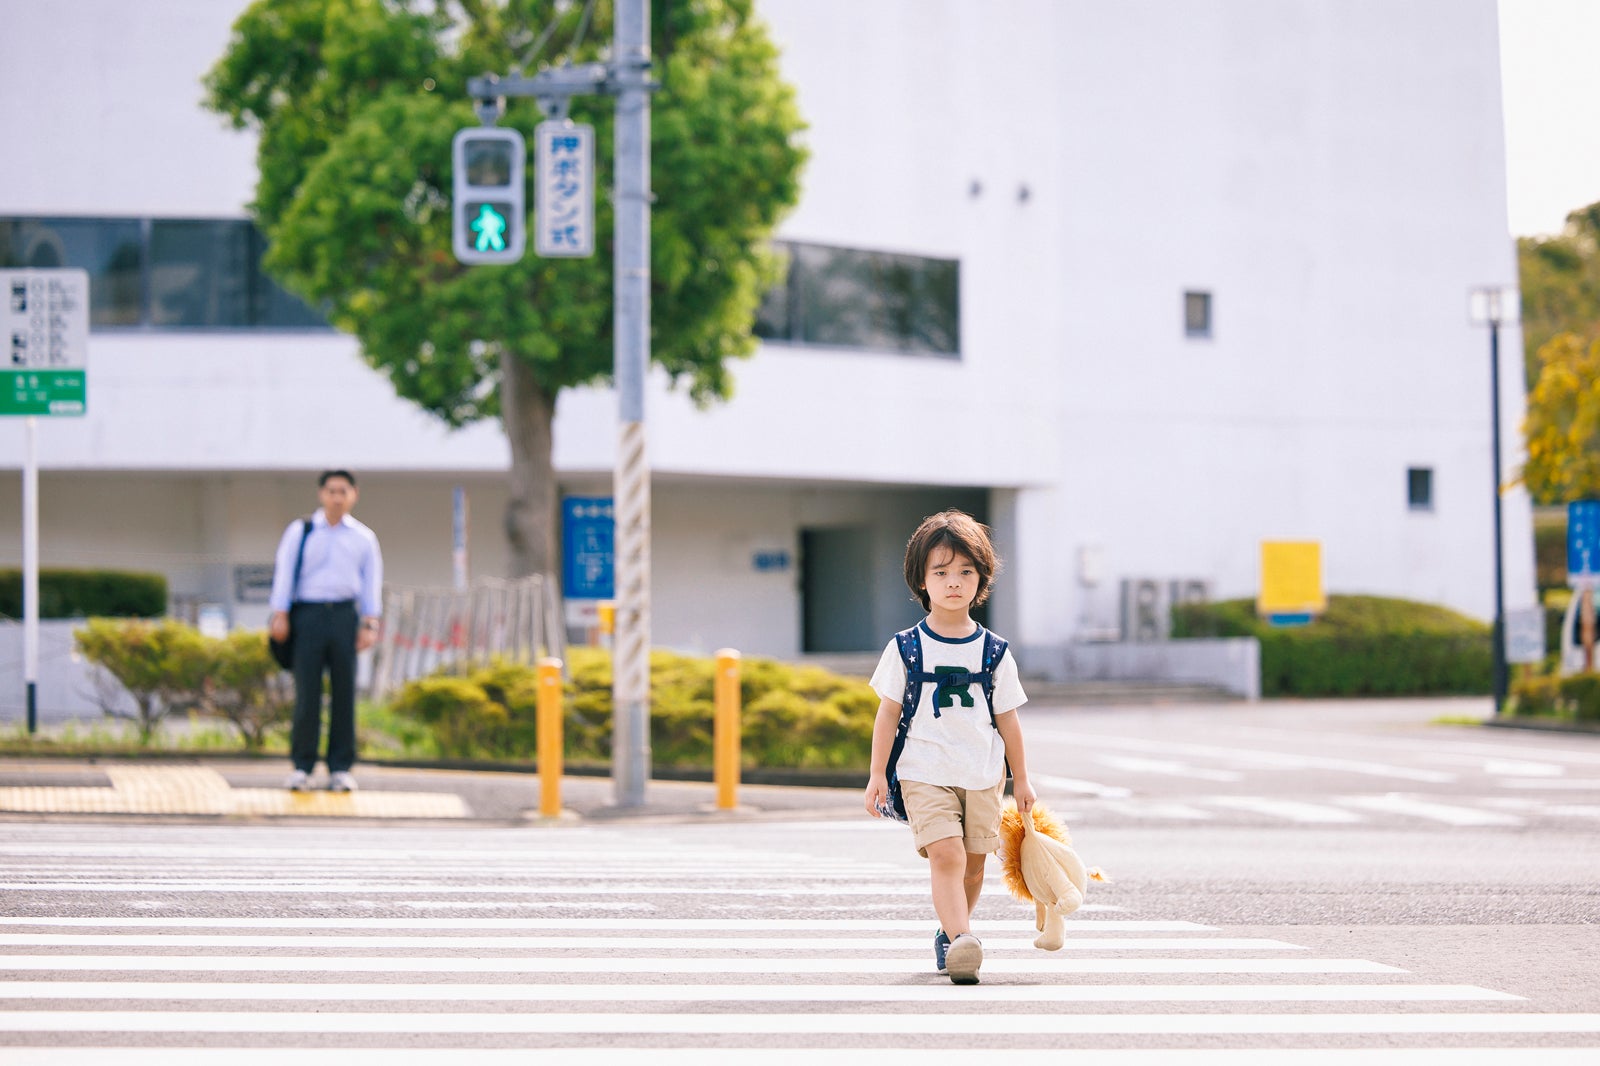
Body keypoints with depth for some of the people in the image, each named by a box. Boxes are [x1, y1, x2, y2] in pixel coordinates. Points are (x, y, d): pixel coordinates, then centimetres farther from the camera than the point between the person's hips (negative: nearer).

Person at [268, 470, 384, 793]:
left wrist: (370, 624, 3)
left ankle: (341, 768, 6)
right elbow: (283, 572, 6)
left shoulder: (363, 538, 12)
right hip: (308, 614, -1)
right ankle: (302, 766, 2)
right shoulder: (300, 532, 8)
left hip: (344, 614, 1)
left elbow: (371, 581, 11)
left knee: (344, 691, 1)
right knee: (307, 691, -4)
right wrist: (280, 615, -3)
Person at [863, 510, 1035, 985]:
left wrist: (1021, 780, 14)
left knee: (972, 864, 7)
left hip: (983, 776, 3)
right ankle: (961, 942, -29)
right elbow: (888, 713, 2)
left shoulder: (994, 652, 4)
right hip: (924, 772, -3)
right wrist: (877, 774, -2)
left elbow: (1007, 720, 10)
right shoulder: (906, 649, -1)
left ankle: (949, 934, 28)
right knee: (945, 854, -18)